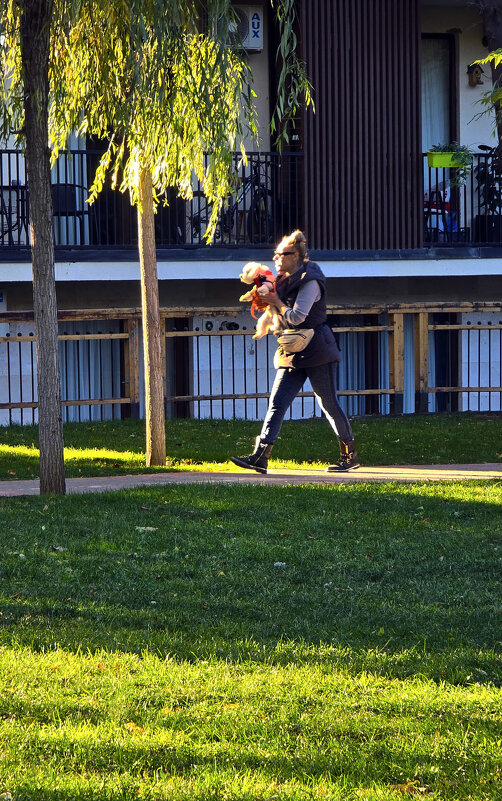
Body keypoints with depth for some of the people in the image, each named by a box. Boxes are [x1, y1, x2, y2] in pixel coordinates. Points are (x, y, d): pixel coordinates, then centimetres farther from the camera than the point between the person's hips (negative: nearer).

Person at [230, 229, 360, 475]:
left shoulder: (310, 281, -13)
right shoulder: (285, 280, 13)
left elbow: (296, 317, -21)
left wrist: (276, 302, -9)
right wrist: (268, 300, 7)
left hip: (316, 351, -8)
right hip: (294, 353, 8)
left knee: (329, 404, 1)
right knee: (277, 402, -4)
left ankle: (350, 456, 14)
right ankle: (260, 456, -12)